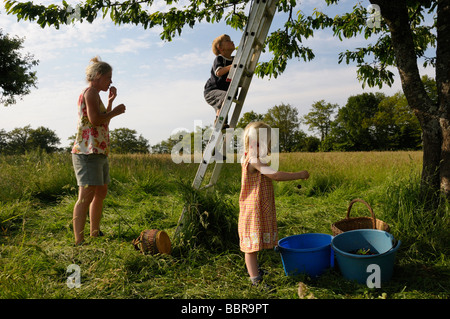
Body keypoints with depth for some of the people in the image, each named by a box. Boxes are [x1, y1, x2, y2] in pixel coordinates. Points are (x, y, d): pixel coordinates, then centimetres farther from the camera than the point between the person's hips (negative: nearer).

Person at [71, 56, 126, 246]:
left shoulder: (94, 94, 24)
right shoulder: (90, 92, -7)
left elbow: (104, 122, 30)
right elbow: (95, 119, -21)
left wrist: (111, 101, 26)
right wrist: (115, 111, -7)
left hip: (99, 152, 11)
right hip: (88, 152, -11)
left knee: (101, 192, 16)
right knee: (86, 195, -15)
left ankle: (95, 232, 27)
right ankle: (79, 241, -15)